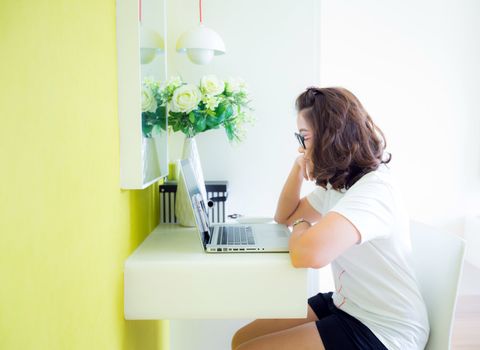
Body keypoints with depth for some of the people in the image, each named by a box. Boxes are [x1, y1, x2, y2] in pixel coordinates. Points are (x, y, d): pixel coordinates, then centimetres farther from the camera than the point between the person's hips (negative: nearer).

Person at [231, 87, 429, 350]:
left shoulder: (373, 190, -26)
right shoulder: (339, 183, 6)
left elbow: (308, 253, -44)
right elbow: (285, 216, 19)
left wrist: (301, 227, -18)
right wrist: (298, 167, 1)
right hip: (346, 305, 9)